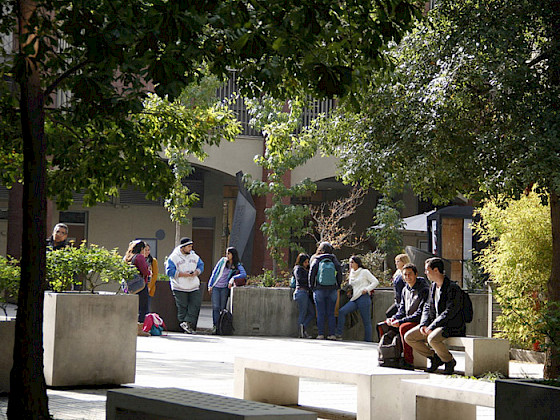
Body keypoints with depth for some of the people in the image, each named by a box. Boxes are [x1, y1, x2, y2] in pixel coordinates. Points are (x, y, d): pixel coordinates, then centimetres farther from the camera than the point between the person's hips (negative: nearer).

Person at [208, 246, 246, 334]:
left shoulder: (237, 265, 2)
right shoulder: (223, 260, 8)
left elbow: (244, 274, -14)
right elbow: (214, 272, 11)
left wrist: (233, 278, -22)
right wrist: (210, 285, 5)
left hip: (224, 288, -1)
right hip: (215, 287, 1)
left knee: (223, 308, -3)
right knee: (215, 307, -8)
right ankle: (215, 326, -9)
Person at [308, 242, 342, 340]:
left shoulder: (316, 260, 0)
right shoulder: (333, 259, 4)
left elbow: (312, 272, -8)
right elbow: (339, 270, -4)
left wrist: (311, 286, 2)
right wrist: (338, 285, 5)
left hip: (319, 290, -1)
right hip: (332, 290, 1)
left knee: (320, 314, 2)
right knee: (331, 314, 6)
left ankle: (321, 334, -1)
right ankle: (332, 334, 2)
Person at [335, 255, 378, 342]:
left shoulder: (364, 272, 0)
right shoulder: (352, 274, 20)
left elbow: (375, 282, -2)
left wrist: (366, 289, -12)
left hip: (363, 298, -7)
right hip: (354, 299, 7)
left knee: (366, 321, -4)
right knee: (341, 311, -12)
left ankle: (368, 340, 0)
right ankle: (339, 334, -14)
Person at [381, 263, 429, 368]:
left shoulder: (424, 290, -14)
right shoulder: (405, 290, 12)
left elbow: (420, 313, -21)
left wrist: (400, 321, -24)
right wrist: (394, 318, -5)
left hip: (419, 322, -9)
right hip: (406, 321, 9)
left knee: (403, 328, -36)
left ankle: (408, 362, -34)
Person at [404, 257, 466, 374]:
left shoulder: (453, 288, -15)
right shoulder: (433, 287, 13)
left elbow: (449, 312, -22)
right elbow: (428, 307, 16)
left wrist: (432, 327, -24)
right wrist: (423, 324, -3)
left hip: (451, 326, -8)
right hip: (434, 324, 9)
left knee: (432, 338, -37)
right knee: (408, 337, -5)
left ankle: (449, 361, -10)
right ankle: (434, 357, 6)